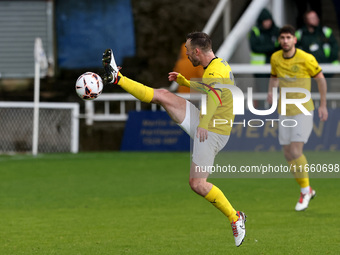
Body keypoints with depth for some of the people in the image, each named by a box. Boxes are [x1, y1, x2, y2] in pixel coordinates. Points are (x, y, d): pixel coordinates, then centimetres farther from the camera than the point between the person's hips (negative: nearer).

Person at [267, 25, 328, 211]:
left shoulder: (306, 58, -13)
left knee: (295, 152, -15)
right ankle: (307, 189, 24)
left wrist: (323, 105, 3)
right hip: (284, 112, 5)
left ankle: (305, 190, 4)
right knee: (288, 154, 5)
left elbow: (320, 78, 0)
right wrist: (271, 92, -2)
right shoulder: (275, 58, 1)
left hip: (303, 111, -5)